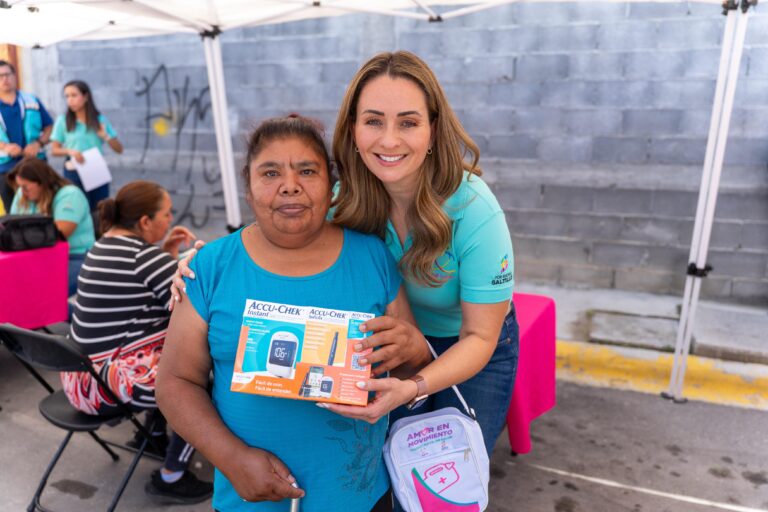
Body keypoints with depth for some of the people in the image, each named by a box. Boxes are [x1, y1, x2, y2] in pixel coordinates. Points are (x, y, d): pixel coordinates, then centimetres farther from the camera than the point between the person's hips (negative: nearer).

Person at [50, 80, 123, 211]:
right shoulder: (62, 121, 1)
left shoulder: (100, 120, 5)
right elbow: (54, 150, 4)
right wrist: (69, 151, -16)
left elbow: (119, 149, 4)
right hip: (73, 174, -2)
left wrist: (105, 136, -13)